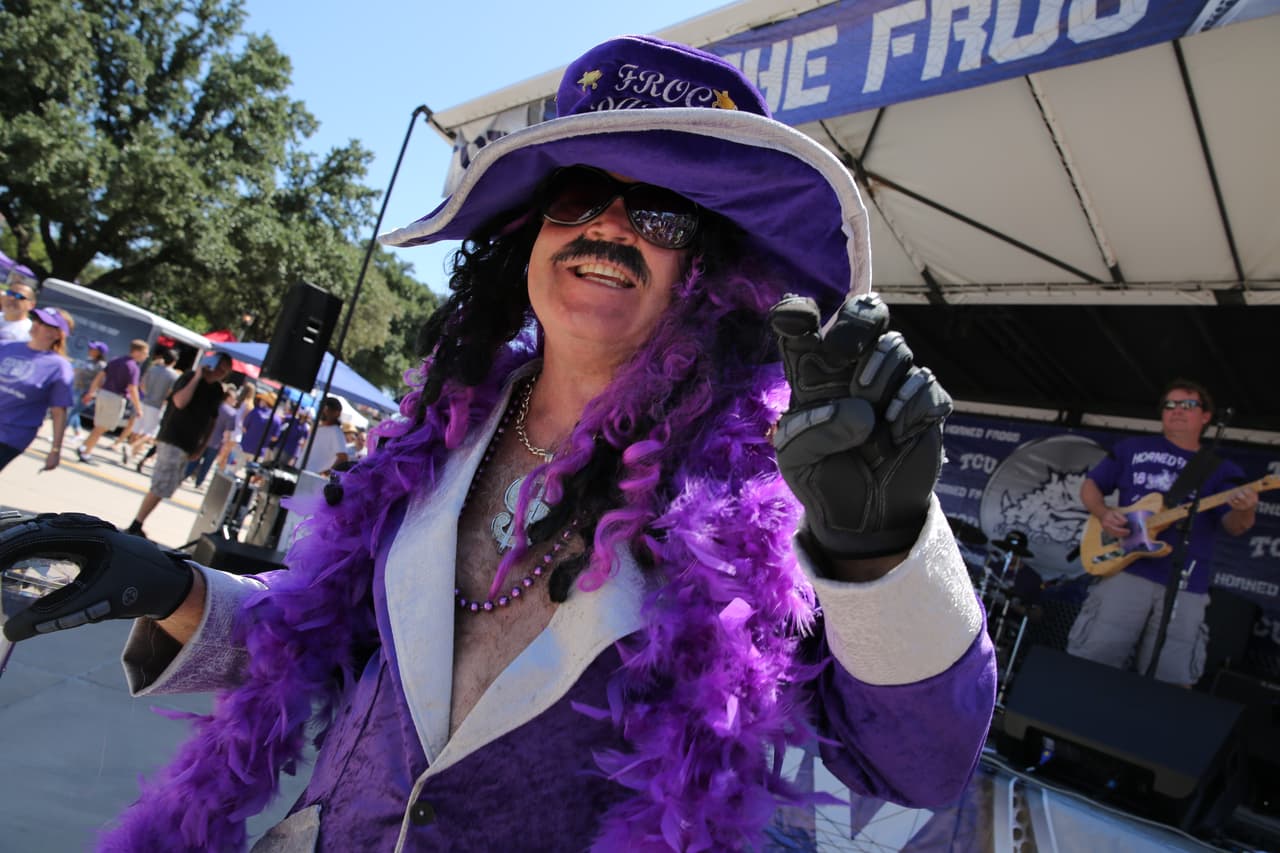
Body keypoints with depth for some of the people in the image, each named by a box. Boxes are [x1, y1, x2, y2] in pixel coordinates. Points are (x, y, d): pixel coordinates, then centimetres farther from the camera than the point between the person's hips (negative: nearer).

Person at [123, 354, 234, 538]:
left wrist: (201, 447, 11)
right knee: (161, 487, -10)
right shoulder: (189, 377, -8)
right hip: (172, 440, -7)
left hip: (188, 447, 7)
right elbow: (180, 401, -25)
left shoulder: (217, 390, 11)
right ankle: (135, 527, 0)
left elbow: (212, 421, 17)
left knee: (167, 488, 10)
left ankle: (136, 526, 18)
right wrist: (197, 377, -22)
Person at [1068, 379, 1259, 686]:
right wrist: (1103, 513, -5)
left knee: (1170, 679, 0)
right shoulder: (1132, 448, 13)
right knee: (1092, 660, -5)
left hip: (1186, 587, 1)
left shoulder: (1222, 470, 13)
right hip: (1125, 570, -1)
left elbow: (1233, 525, 0)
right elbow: (1090, 485, 16)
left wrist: (1244, 511, -24)